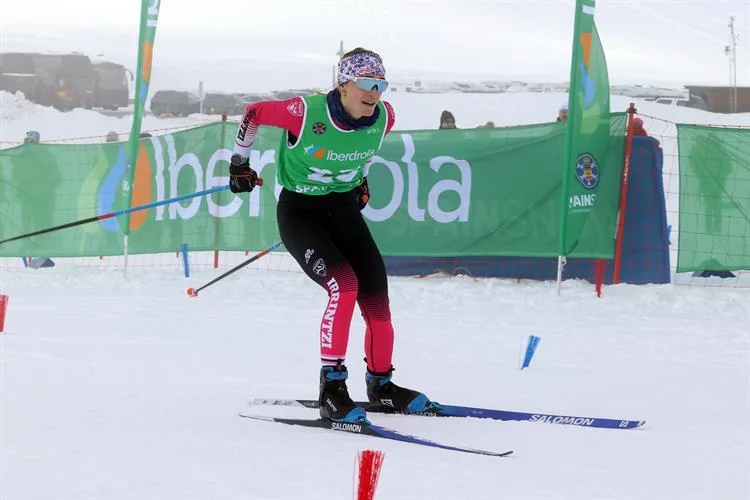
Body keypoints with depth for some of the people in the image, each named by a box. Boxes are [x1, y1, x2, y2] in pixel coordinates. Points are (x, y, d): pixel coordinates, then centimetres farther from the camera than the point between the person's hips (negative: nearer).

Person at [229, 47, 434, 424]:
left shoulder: (383, 117, -12)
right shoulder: (306, 113, -26)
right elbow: (253, 114, -8)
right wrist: (240, 163, 1)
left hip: (344, 208, 5)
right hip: (299, 212, -5)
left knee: (376, 300, 0)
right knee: (344, 286, -26)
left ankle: (381, 383, 24)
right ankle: (331, 387, -18)